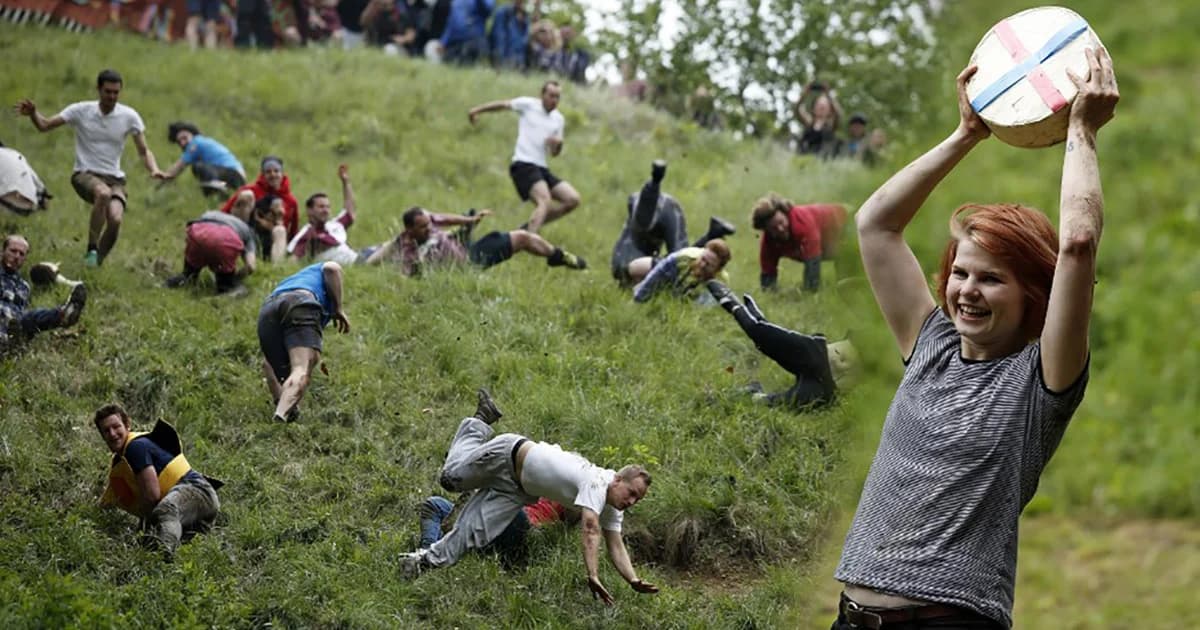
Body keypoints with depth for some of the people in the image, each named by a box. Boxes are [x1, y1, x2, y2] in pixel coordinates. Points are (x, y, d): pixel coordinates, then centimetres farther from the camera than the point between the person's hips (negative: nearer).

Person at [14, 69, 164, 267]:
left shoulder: (129, 116, 0)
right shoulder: (81, 110, -3)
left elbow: (144, 151, 5)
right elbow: (44, 125, -1)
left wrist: (154, 170, -15)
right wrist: (32, 113, -23)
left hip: (115, 179, 2)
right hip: (84, 175, -2)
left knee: (116, 219, -27)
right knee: (103, 193, -38)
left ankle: (96, 262, -3)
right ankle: (91, 249, -28)